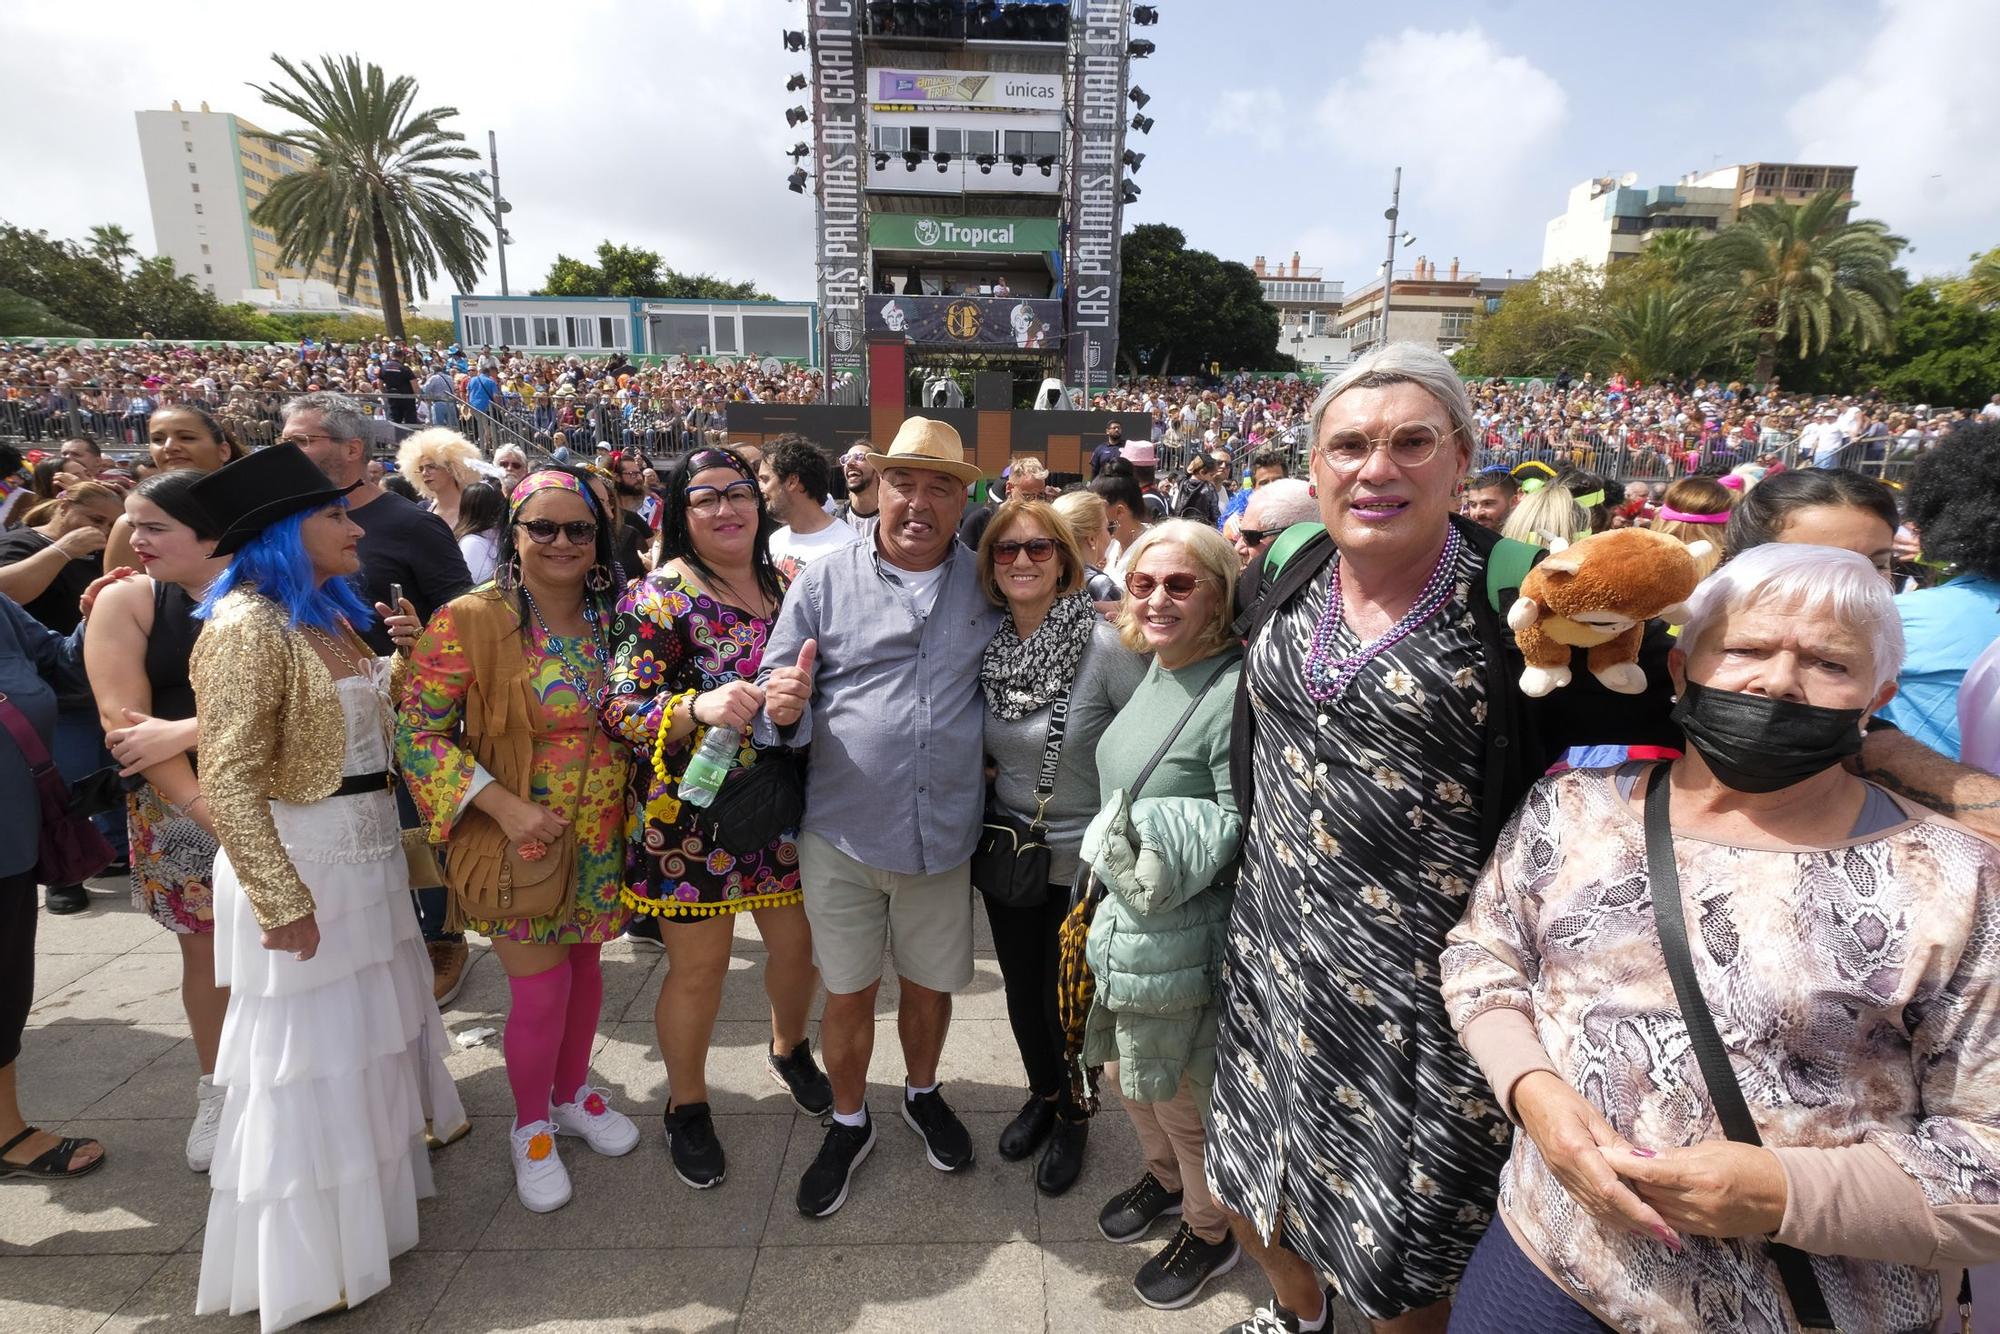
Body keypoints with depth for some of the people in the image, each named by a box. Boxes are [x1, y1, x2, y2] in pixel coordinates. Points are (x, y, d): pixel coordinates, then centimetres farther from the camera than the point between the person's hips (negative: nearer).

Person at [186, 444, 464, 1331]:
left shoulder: (333, 614, 9)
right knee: (304, 1056, 6)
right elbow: (229, 784, -21)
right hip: (298, 861, -9)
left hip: (364, 851, 9)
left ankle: (359, 1206, 43)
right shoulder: (246, 627, -17)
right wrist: (282, 901, -21)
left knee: (362, 1035, 21)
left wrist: (402, 658, 4)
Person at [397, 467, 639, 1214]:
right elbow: (417, 732, -14)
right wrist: (501, 804, -22)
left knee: (583, 967, 19)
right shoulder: (471, 620, -14)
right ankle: (531, 1129, 33)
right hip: (521, 841, -4)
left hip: (600, 842, 5)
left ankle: (572, 1095, 44)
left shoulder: (610, 619, 0)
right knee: (539, 991, 6)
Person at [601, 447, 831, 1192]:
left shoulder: (787, 583, 5)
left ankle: (789, 1050, 49)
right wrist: (700, 707, -34)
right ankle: (687, 1106, 36)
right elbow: (621, 709, -18)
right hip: (693, 817, -4)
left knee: (798, 941, 17)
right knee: (699, 968, 10)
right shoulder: (658, 597, -11)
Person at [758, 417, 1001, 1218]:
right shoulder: (826, 579, -4)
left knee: (929, 984, 20)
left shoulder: (987, 582, 0)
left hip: (943, 836, 1)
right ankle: (848, 1123, 41)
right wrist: (786, 708, -23)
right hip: (842, 831, -1)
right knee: (847, 993, 15)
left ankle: (923, 1095, 49)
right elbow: (781, 698, -1)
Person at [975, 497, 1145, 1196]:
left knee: (1066, 999, 13)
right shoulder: (988, 645, -4)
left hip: (1083, 859, -5)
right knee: (1020, 987, 21)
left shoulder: (1104, 643, -22)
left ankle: (1074, 1116, 42)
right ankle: (1041, 1093, 50)